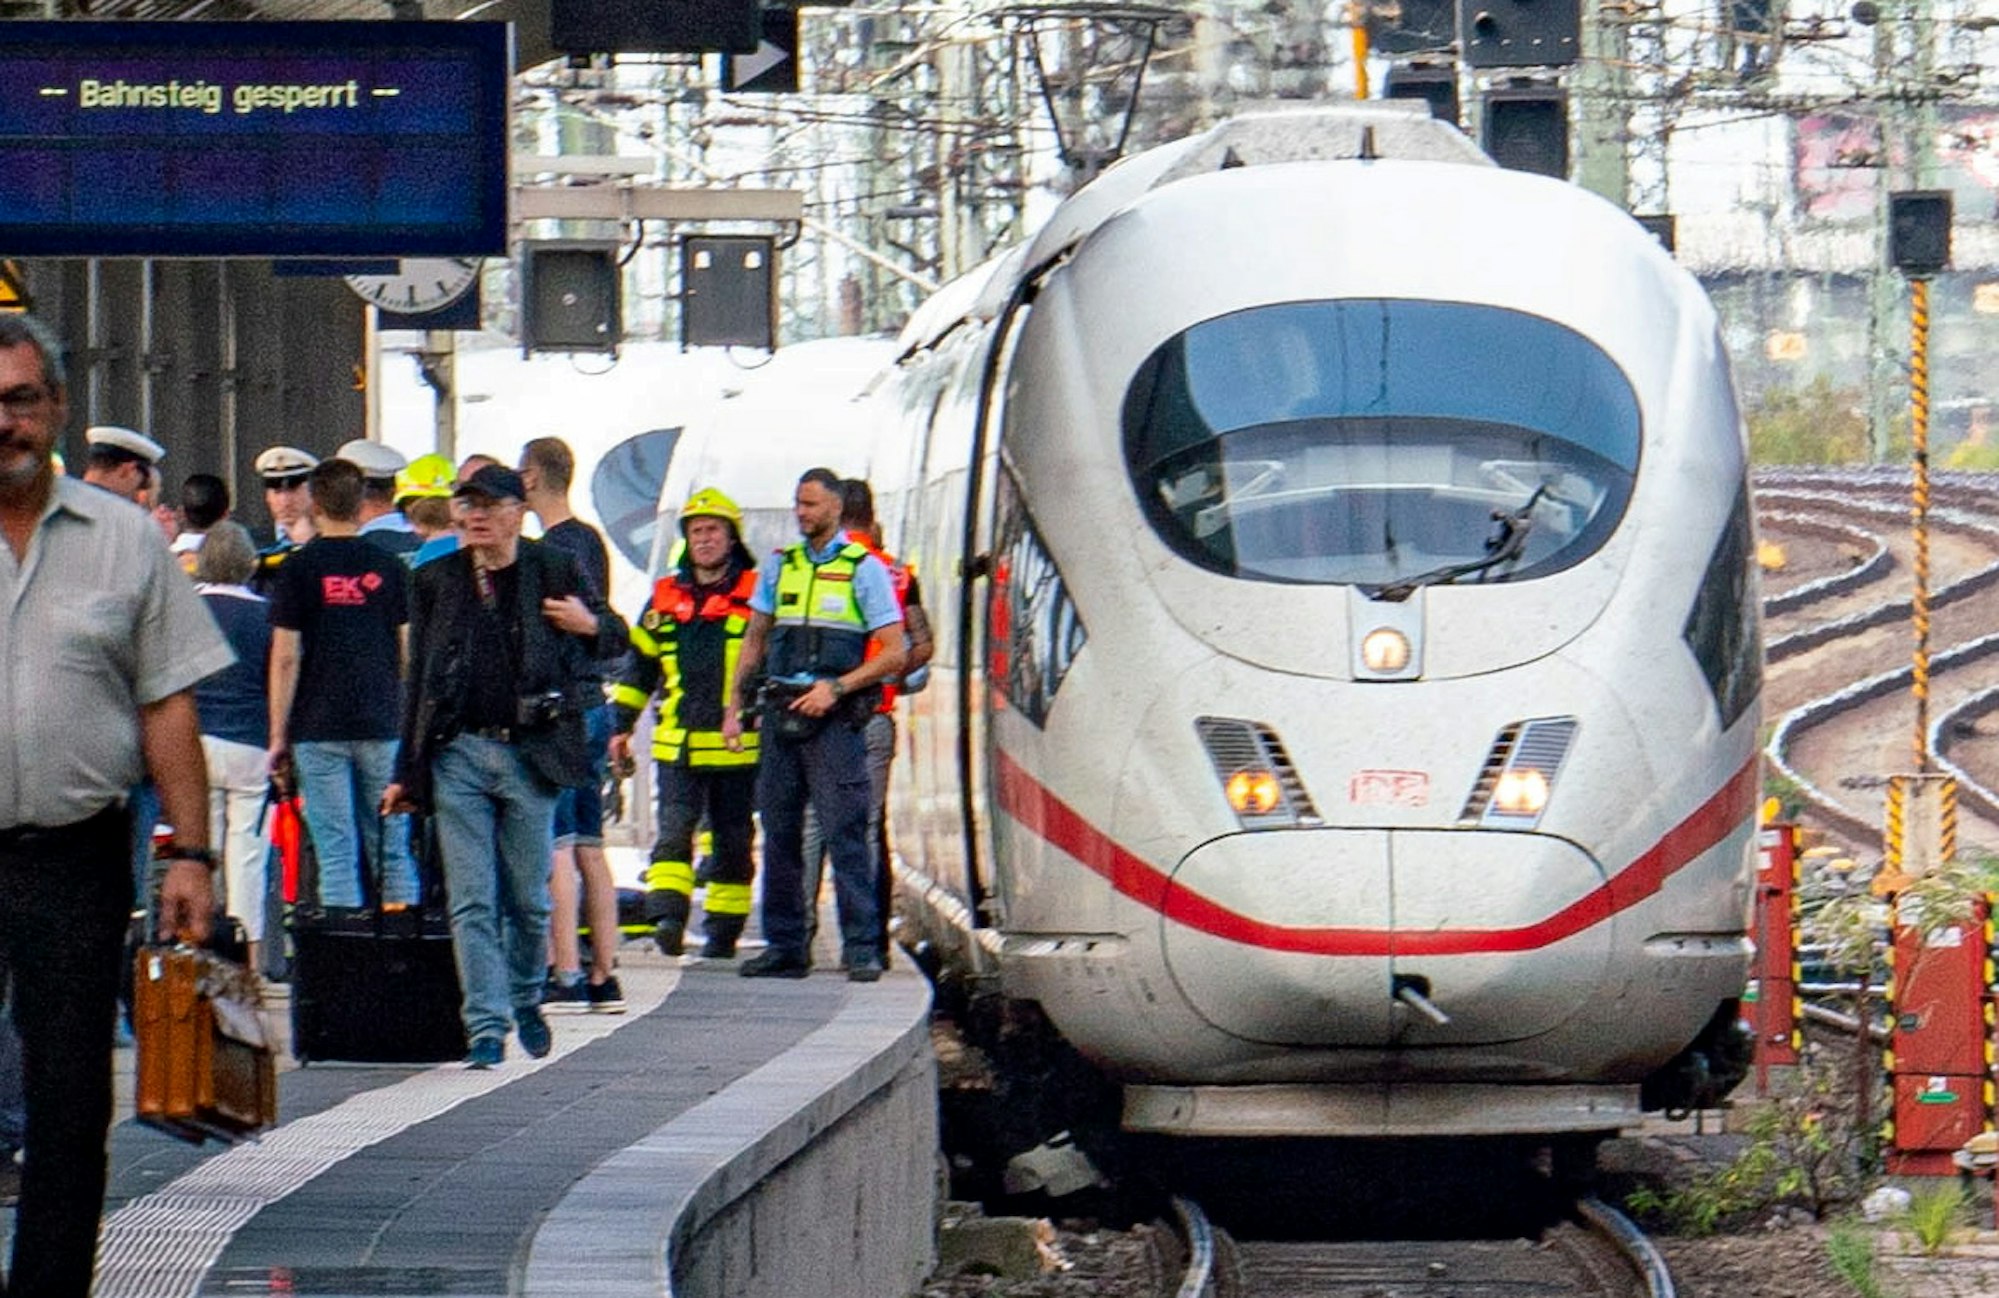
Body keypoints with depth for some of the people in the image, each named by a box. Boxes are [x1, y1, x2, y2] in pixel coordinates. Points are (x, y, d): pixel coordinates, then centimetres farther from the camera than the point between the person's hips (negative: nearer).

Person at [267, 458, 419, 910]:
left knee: (336, 853, -2)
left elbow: (286, 657, -5)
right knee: (393, 851, 7)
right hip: (383, 724, 2)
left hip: (319, 728, -2)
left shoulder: (298, 568, -4)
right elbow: (409, 650, 7)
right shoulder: (389, 567, 4)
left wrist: (278, 736, 0)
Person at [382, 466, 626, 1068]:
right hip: (459, 753, 1)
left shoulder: (554, 570, 3)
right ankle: (486, 1027, -4)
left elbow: (616, 638, 15)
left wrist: (591, 626, -10)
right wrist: (407, 770, 9)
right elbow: (418, 679, 11)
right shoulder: (436, 580, 7)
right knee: (472, 901, -5)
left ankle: (525, 1000, 31)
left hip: (531, 753, -1)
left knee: (529, 899, 8)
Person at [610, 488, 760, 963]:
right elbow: (639, 666, 20)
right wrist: (621, 726, 16)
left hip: (738, 746, -2)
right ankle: (667, 918, -22)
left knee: (732, 842, 7)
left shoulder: (755, 595, 3)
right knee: (674, 830, -13)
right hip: (676, 744, 2)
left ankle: (724, 929, 15)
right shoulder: (665, 598, 13)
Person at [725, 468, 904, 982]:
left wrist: (835, 688, -13)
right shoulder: (780, 568, 15)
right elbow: (755, 641, 22)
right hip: (782, 710, 5)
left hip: (834, 716, -5)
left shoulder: (864, 570, 1)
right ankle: (784, 947, 11)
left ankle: (862, 946, -9)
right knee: (779, 831, 5)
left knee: (845, 832, -10)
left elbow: (893, 653, -3)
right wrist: (734, 704, 13)